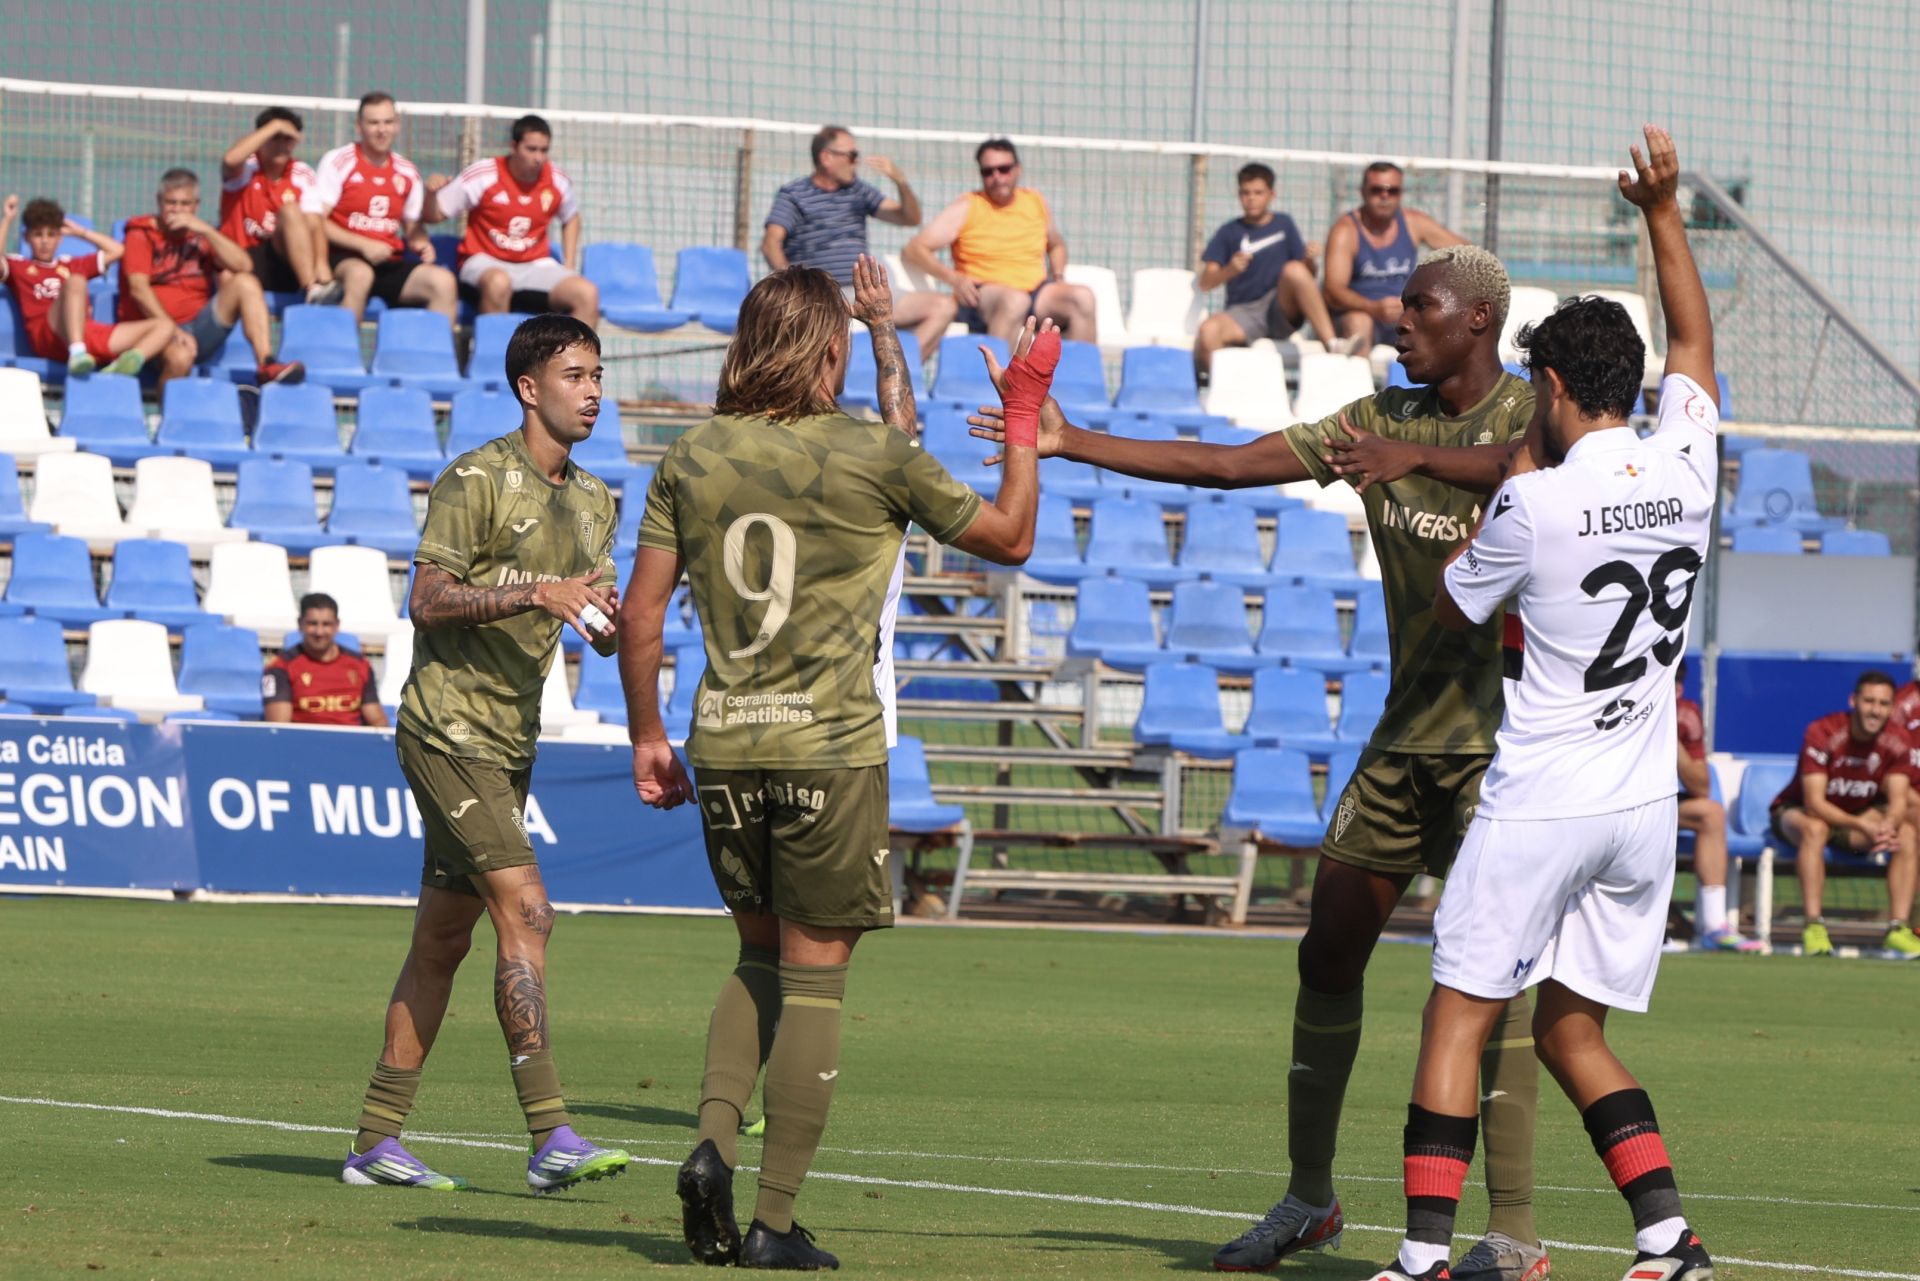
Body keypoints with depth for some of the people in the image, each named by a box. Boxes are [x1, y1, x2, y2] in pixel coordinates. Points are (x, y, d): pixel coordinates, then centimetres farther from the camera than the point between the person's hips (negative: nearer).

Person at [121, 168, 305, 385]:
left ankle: (267, 367, -27)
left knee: (245, 283, -15)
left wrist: (206, 231, -10)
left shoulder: (201, 236, 15)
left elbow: (243, 266, -1)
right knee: (181, 356, -40)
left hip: (198, 327, 5)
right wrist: (171, 330, -22)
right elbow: (138, 288, -11)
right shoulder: (141, 235, 3)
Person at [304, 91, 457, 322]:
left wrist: (421, 243, 0)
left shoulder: (406, 172, 14)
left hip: (390, 265, 5)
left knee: (443, 282, -21)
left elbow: (413, 225, 25)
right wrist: (363, 245, -15)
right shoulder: (338, 162, -1)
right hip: (343, 259, -4)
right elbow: (313, 220, -7)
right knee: (359, 273, -40)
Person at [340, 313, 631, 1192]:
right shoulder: (475, 481, -10)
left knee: (442, 940, 10)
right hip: (447, 730, -8)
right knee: (525, 911, -18)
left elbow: (599, 625, 18)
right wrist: (535, 593, -25)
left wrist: (607, 623, -6)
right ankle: (550, 1137, -22)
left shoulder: (594, 502, 14)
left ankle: (378, 1142, 15)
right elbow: (427, 599, -15)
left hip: (510, 741, 9)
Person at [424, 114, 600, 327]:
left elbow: (571, 219, 22)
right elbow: (433, 215, -5)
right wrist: (431, 193, -28)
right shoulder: (483, 175, -10)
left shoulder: (557, 180, 0)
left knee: (588, 294, -20)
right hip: (485, 262, -4)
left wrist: (569, 267, 11)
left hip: (535, 267, 4)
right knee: (498, 282, -41)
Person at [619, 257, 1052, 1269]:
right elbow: (1008, 538, 6)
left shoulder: (692, 458, 4)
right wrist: (1024, 419, 16)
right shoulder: (872, 457, -6)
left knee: (761, 960, 20)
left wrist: (645, 733, 16)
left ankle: (714, 1140, -1)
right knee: (811, 982, 2)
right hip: (829, 746, -4)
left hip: (724, 745, 4)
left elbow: (642, 609, 6)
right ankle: (774, 1222, 0)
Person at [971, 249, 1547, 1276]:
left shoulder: (1529, 413, -8)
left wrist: (1416, 457, -43)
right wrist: (1069, 442, 4)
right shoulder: (1385, 419, 11)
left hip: (1498, 739, -7)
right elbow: (1227, 463, 9)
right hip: (1404, 736, 7)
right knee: (1328, 953, 7)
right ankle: (1309, 1198, 20)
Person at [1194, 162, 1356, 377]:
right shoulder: (1229, 232, 9)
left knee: (1294, 269, -31)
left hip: (1282, 311, 1)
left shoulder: (1283, 225, 12)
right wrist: (1229, 270, -19)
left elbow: (1307, 276, 10)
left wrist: (1309, 261, -14)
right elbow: (1206, 284, 1)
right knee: (1208, 330, -35)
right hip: (1244, 313, -1)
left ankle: (1332, 343, -36)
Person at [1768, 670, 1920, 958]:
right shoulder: (1822, 734, -26)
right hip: (1796, 812, -4)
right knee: (1814, 828, -39)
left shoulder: (1897, 740, -13)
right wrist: (1863, 826, -45)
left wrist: (1888, 826, -41)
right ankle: (1814, 929, -41)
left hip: (1856, 817, 4)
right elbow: (1814, 803, -31)